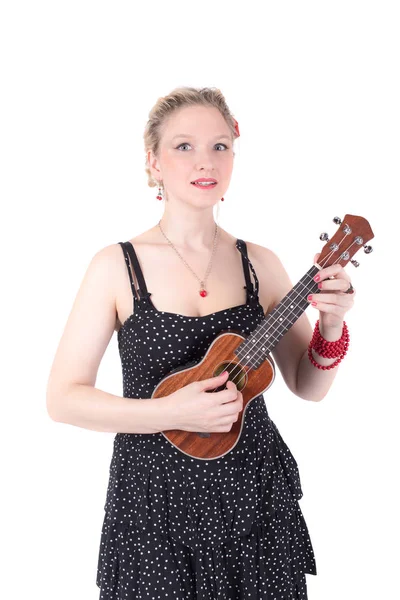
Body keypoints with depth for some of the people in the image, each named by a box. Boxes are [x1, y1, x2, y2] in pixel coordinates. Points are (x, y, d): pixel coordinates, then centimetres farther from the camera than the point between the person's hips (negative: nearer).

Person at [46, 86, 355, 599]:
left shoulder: (259, 264, 0)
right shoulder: (117, 266, -9)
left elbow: (307, 386, 7)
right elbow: (62, 398, -10)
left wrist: (331, 327, -12)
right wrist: (171, 413, -21)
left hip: (257, 498, 3)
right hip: (154, 500, -2)